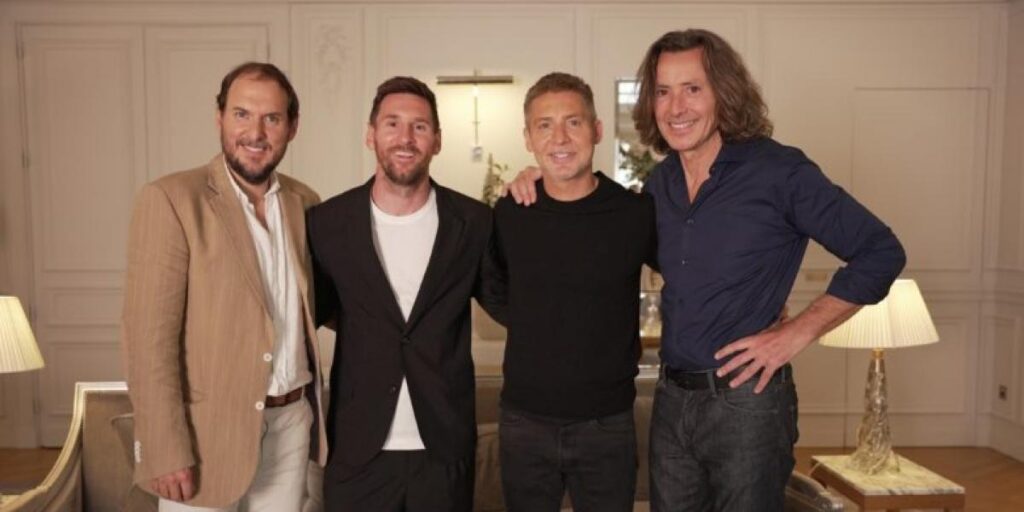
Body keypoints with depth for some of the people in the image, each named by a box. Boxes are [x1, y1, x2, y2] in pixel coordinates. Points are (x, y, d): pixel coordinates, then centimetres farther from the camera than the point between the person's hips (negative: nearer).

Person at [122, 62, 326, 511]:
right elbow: (149, 336, -14)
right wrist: (165, 449, -16)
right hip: (207, 431, -4)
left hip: (292, 422, 5)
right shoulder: (171, 199, -11)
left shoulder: (305, 202, 5)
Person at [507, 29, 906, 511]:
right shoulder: (660, 184, 5)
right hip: (671, 399, 5)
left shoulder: (778, 171, -11)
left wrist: (797, 332, -13)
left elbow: (881, 252, -8)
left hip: (745, 398, -5)